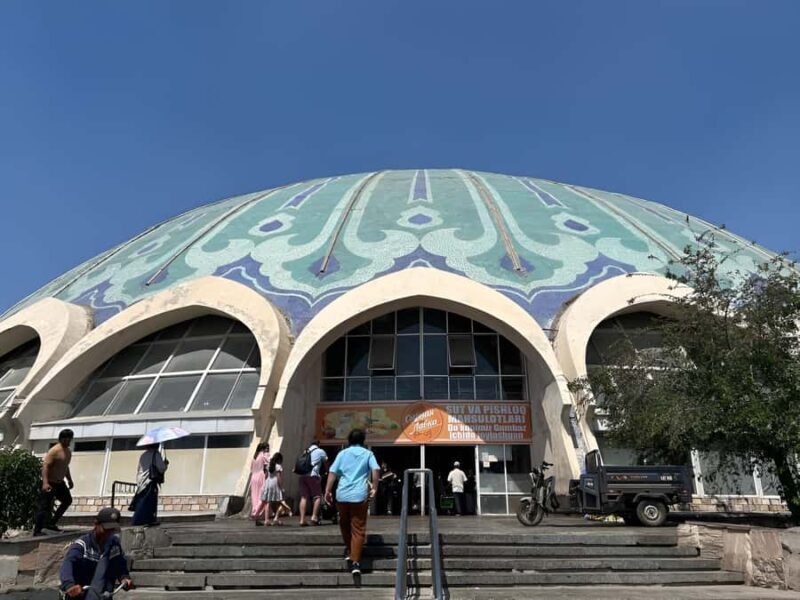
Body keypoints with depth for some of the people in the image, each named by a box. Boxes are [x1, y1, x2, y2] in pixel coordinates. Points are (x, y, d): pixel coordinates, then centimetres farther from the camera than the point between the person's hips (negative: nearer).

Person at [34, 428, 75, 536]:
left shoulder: (68, 452, 11)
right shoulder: (54, 451, -18)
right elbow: (45, 466, -25)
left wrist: (69, 480, 26)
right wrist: (45, 482, -35)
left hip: (60, 483, 10)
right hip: (50, 483, -9)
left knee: (67, 500, 16)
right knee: (44, 507, -7)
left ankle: (51, 523, 23)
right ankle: (37, 531, 0)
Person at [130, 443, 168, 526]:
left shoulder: (143, 455, 15)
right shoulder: (156, 454, -6)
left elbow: (138, 470, 19)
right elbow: (161, 468, -11)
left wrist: (138, 483, 25)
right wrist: (166, 464, 9)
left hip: (141, 482, 7)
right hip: (151, 482, -7)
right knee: (150, 501, -5)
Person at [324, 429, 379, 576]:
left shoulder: (342, 453, 11)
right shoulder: (368, 454, 9)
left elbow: (333, 472, 1)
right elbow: (375, 470, -6)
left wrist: (328, 490, 3)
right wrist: (374, 488, 1)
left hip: (342, 494, 2)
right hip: (360, 495, -2)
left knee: (344, 524, 25)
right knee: (358, 529, 1)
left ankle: (349, 550, 33)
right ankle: (355, 561, -5)